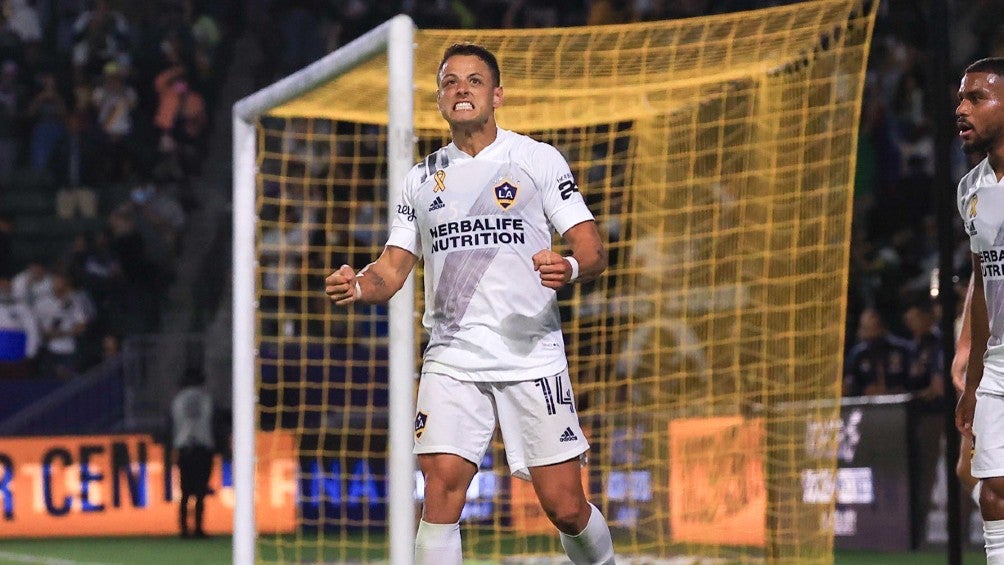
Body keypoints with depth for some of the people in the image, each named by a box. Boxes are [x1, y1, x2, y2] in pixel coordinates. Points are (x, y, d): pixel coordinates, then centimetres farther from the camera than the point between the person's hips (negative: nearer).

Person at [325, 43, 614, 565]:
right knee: (441, 492, -15)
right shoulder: (422, 178, 14)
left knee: (565, 508, -4)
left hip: (532, 359, -2)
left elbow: (592, 249, 0)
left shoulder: (539, 159, 4)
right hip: (452, 360, 2)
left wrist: (571, 268, -23)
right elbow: (392, 269, 14)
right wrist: (358, 286, -9)